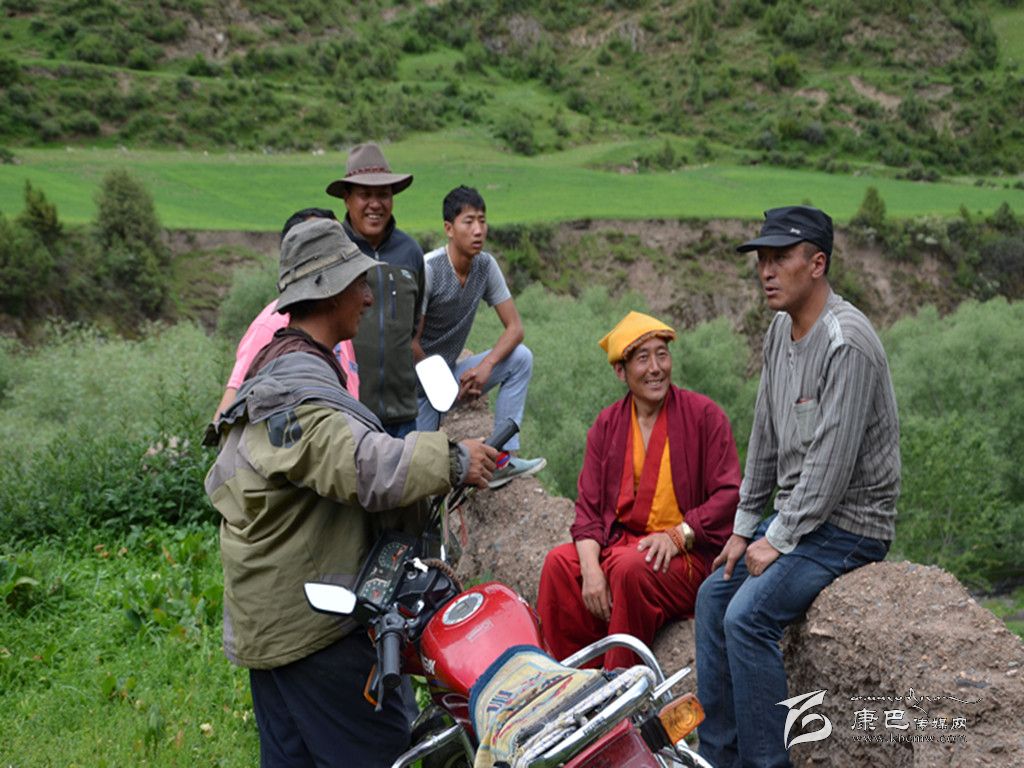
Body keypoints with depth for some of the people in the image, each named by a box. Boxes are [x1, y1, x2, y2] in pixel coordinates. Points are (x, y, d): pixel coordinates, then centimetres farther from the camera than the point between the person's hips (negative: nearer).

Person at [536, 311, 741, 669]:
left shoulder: (703, 415, -2)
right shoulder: (607, 424, 9)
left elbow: (729, 494, -6)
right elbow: (588, 506, 4)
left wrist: (678, 535, -19)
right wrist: (591, 568, -13)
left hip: (687, 554, -4)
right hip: (620, 542, 4)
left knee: (630, 568, -33)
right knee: (559, 563, -21)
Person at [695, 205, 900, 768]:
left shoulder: (847, 343, -23)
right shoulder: (781, 330, 7)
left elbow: (832, 461, -24)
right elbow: (765, 437, 12)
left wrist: (778, 541, -17)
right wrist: (744, 527, 10)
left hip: (847, 523, -9)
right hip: (796, 511, 9)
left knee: (748, 616, -21)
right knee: (714, 595, 6)